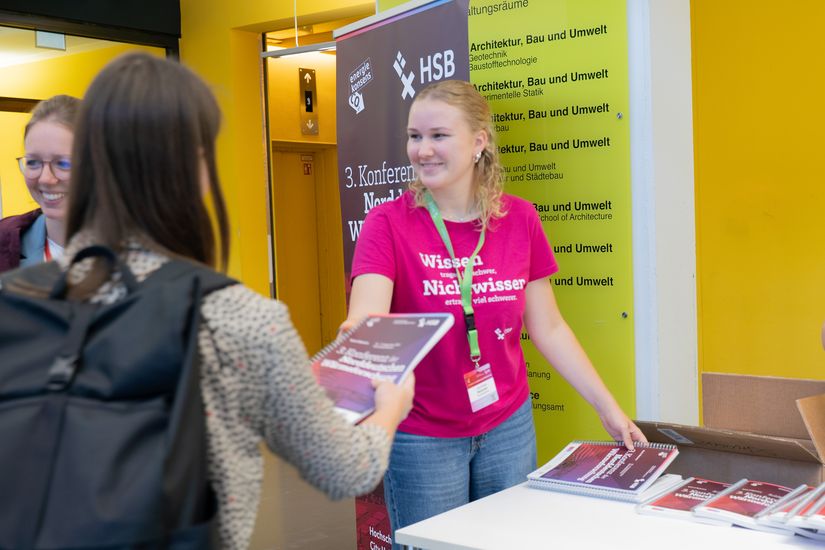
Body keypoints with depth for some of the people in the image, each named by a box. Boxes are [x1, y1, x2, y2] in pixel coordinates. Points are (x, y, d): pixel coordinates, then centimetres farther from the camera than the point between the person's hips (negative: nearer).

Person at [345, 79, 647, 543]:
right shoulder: (389, 223, -11)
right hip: (423, 437, -3)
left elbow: (549, 329, 4)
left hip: (509, 427, 3)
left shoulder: (519, 219, -2)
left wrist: (609, 409, 3)